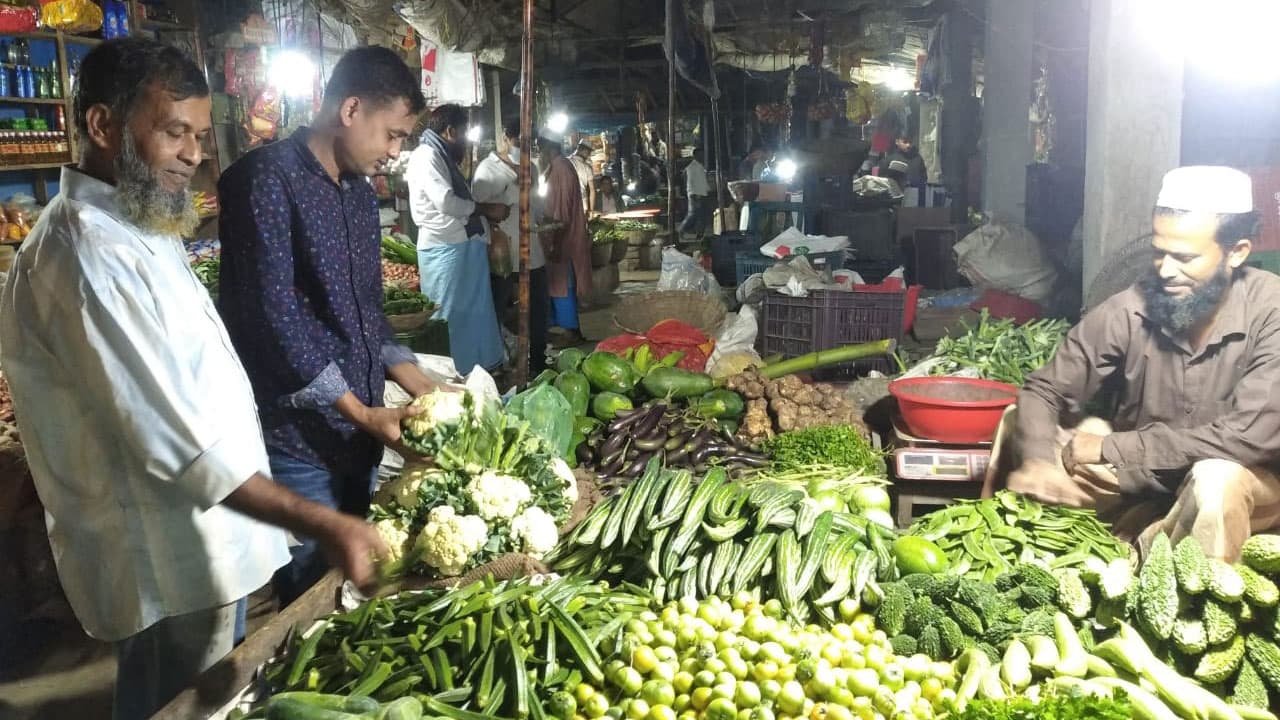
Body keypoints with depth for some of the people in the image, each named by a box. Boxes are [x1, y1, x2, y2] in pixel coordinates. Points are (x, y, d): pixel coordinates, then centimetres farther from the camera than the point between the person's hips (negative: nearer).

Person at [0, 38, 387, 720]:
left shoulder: (136, 227, 10)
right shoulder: (86, 255, -25)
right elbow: (178, 441, -29)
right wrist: (321, 525, -29)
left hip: (202, 543, 10)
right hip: (168, 564, -9)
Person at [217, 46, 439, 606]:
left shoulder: (360, 192, 13)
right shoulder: (267, 178, -14)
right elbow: (273, 309, -19)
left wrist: (420, 386, 7)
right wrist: (359, 411, -16)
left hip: (359, 431, 8)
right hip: (296, 438, -8)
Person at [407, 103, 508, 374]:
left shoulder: (442, 156, 19)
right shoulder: (427, 156, -12)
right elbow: (446, 202, -21)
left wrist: (484, 213, 7)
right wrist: (486, 208, -9)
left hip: (462, 244, 10)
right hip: (446, 248, -10)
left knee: (471, 311, 14)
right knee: (451, 314, -3)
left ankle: (474, 371, 23)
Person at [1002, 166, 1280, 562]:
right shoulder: (1128, 311, -16)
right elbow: (1043, 392, -12)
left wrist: (1110, 447, -27)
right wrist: (1037, 461, -34)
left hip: (1244, 485, -3)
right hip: (1139, 481, 3)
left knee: (1217, 478, -36)